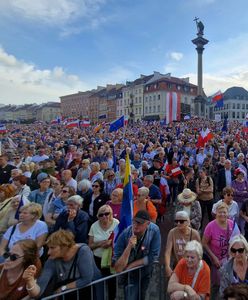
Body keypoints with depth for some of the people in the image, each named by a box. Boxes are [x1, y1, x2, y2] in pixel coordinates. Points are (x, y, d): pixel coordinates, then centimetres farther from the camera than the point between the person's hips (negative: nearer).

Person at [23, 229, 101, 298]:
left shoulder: (83, 251, -23)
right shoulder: (52, 261, -12)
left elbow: (87, 280, -25)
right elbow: (38, 292, -18)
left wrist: (63, 288, -15)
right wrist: (30, 281, -38)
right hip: (68, 295, 3)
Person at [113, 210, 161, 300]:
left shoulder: (154, 231, -27)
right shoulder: (124, 235, -30)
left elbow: (153, 257, -23)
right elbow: (118, 269, -29)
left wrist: (130, 266, -21)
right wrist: (129, 247, -42)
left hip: (147, 273, 2)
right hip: (131, 275, -2)